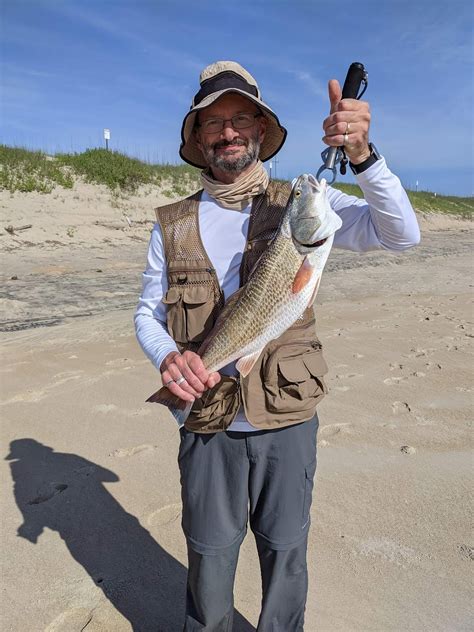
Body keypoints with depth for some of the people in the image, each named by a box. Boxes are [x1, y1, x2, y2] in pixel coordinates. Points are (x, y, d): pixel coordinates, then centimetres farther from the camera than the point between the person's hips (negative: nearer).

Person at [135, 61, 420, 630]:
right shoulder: (172, 225, 3)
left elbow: (401, 233, -11)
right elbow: (148, 313, 7)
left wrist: (362, 155, -27)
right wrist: (168, 356, -15)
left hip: (288, 420, 0)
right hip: (206, 427, 1)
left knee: (285, 558, 19)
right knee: (208, 564, 18)